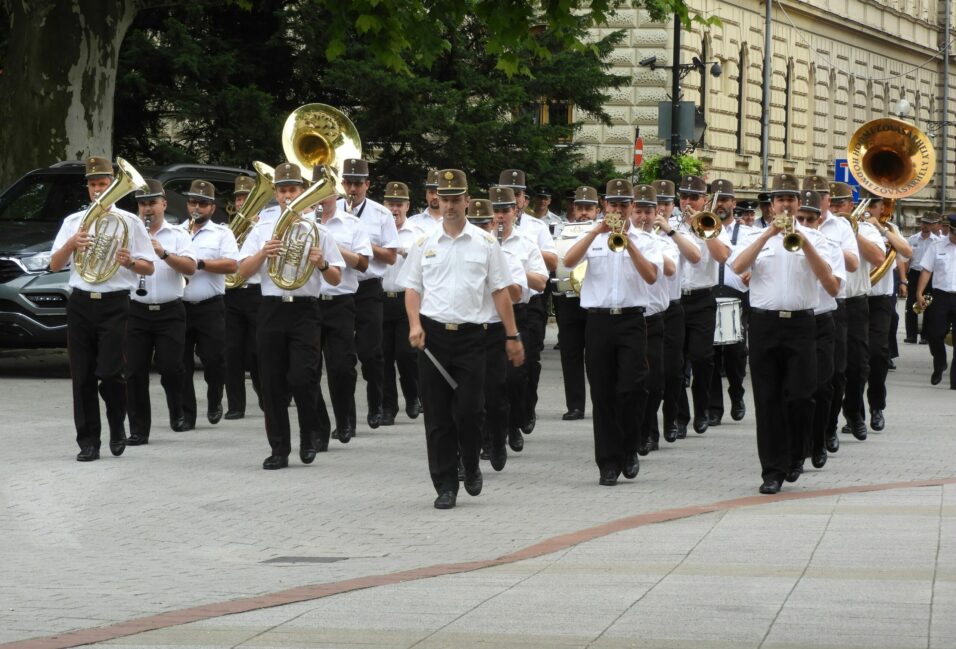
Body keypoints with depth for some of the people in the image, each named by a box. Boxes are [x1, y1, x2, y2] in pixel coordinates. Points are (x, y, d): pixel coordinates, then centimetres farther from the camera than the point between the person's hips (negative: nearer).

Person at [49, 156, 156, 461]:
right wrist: (72, 243, -11)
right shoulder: (73, 221, 12)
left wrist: (130, 262, -17)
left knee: (110, 373, -11)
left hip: (114, 305, -3)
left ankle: (117, 427, 15)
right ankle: (88, 442, 8)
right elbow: (54, 265, 7)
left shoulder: (129, 221, 5)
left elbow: (149, 267, 5)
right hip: (80, 303, 3)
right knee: (82, 376, 1)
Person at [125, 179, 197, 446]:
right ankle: (138, 430, 4)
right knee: (135, 371, -3)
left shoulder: (178, 235, 6)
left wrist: (163, 253, -20)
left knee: (170, 367, -8)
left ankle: (177, 412, 20)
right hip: (137, 311, 1)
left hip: (170, 311, -1)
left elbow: (190, 268, -7)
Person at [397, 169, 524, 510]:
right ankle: (445, 486, 8)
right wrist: (415, 324, -5)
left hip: (470, 335, -1)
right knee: (437, 415, 1)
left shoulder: (485, 243, 4)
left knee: (468, 411, -6)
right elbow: (412, 287, 11)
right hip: (433, 334, 2)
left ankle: (471, 467, 22)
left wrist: (512, 336, 2)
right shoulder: (424, 244, 9)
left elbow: (500, 291, 5)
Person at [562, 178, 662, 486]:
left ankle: (629, 450, 10)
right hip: (598, 320, 1)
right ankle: (608, 463, 7)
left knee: (629, 389, -12)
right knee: (602, 394, 2)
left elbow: (651, 275, -9)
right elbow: (569, 261, -8)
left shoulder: (644, 241, 7)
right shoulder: (592, 238, 11)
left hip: (631, 321, -1)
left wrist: (627, 242, -16)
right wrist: (596, 231, -13)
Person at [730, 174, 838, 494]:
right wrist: (768, 234, -14)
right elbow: (737, 267, -9)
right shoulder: (756, 238, 10)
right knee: (768, 399, 0)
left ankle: (794, 456, 18)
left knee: (800, 396, -6)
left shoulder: (814, 238, 9)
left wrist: (804, 243, -15)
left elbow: (828, 281, -6)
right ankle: (773, 471, 5)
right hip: (764, 323, 1)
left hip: (800, 323, -1)